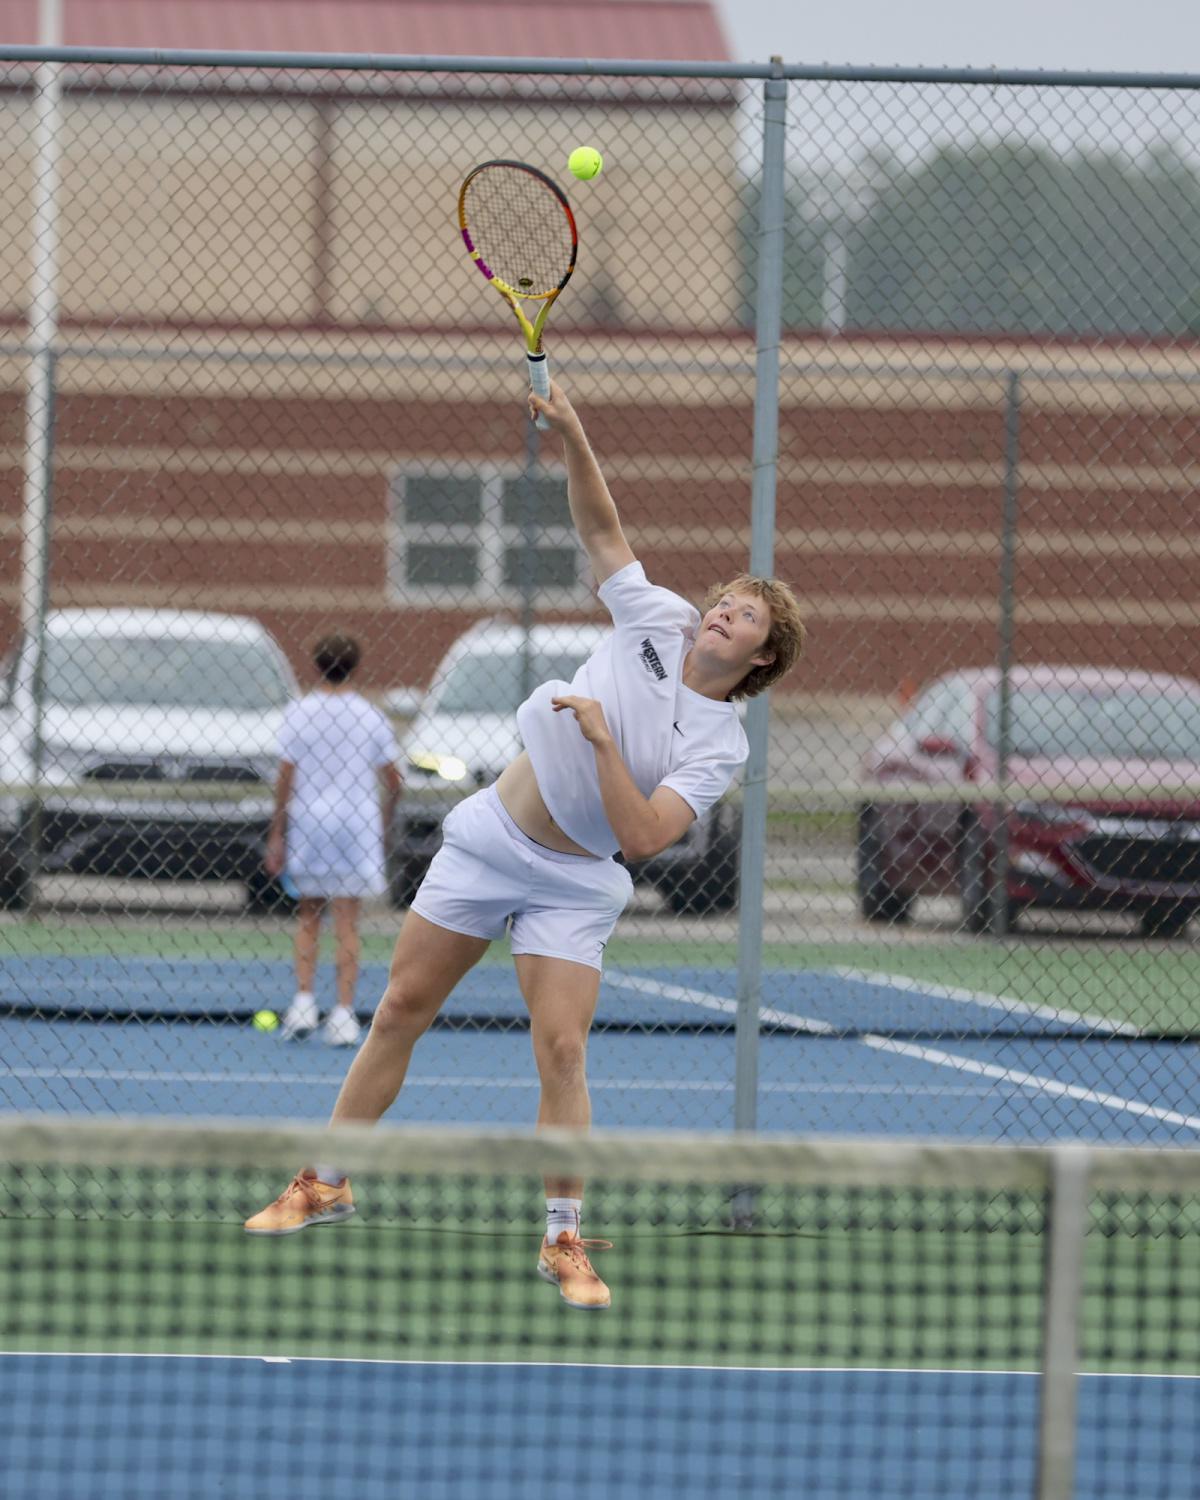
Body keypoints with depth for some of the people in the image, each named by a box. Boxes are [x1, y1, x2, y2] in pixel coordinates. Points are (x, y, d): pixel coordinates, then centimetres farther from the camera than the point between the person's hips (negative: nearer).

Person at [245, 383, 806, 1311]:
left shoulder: (720, 746, -13)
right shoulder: (658, 620, -4)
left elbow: (643, 836, -23)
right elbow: (600, 528, 3)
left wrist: (602, 739, -28)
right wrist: (572, 436, -12)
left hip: (569, 885, -3)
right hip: (488, 837, 3)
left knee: (562, 1052, -14)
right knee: (402, 1010, 6)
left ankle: (564, 1239, -1)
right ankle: (329, 1183, 19)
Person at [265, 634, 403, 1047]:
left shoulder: (299, 713, -4)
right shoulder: (371, 716, 0)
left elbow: (286, 779, -6)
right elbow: (392, 781, 2)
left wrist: (276, 834, 0)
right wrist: (383, 822, 18)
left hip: (308, 826, 0)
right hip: (357, 824, 0)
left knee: (308, 916, 15)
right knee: (346, 923, 2)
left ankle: (304, 1001, 4)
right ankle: (343, 1015, -2)